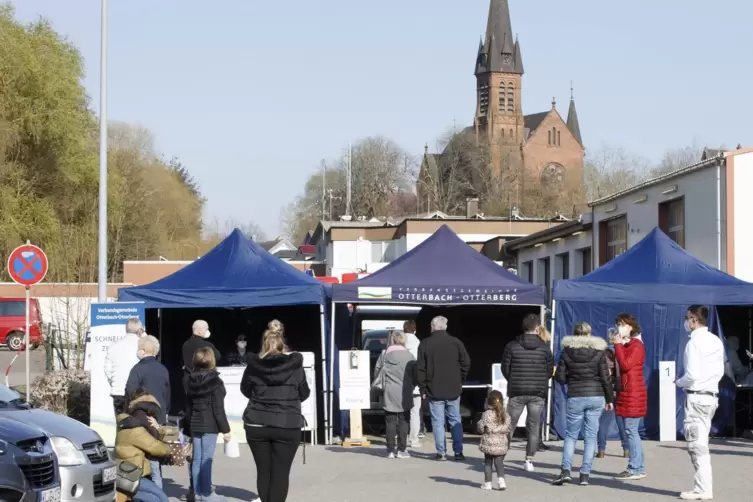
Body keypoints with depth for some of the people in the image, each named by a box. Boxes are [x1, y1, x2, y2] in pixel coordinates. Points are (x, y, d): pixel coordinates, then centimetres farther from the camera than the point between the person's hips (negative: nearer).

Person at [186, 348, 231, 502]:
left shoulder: (191, 381, 8)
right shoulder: (215, 381, -12)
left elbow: (189, 405, 12)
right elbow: (218, 409, -14)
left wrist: (190, 424, 18)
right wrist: (225, 429, -10)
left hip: (195, 425, 6)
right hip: (209, 425, -6)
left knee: (197, 459, 9)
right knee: (206, 459, -4)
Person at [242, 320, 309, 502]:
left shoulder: (254, 364, -2)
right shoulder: (295, 364, -5)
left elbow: (245, 390, 13)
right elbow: (304, 393, 5)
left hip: (257, 425, 2)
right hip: (287, 425, -2)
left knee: (263, 471, 11)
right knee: (280, 473, 0)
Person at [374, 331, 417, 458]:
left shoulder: (384, 355, -1)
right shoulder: (409, 356, -5)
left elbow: (377, 371, 5)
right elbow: (415, 375, -2)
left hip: (389, 395, 1)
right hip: (404, 394, -1)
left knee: (390, 421, 7)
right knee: (403, 421, 5)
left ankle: (391, 450, 6)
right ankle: (402, 450, 3)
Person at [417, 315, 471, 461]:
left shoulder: (425, 344, -4)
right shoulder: (456, 343, 0)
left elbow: (421, 369, -4)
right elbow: (466, 363, 0)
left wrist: (422, 388, 3)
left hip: (434, 391, -2)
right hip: (453, 390, 2)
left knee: (438, 422, 2)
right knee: (455, 421, 10)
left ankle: (441, 452, -1)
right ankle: (458, 452, 8)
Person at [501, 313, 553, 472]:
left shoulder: (512, 346, -5)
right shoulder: (545, 348, -3)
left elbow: (505, 369, 0)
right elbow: (550, 371, 2)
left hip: (516, 392, 0)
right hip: (538, 393, 0)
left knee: (509, 426, 8)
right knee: (533, 428, 8)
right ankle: (529, 461, 7)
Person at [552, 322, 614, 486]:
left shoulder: (567, 351, 0)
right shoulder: (598, 351, -1)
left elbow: (560, 377, -1)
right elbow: (605, 378, -2)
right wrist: (610, 399, 7)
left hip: (575, 398, 0)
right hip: (596, 397, 0)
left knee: (571, 435, 10)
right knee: (590, 436, 5)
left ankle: (566, 470, -5)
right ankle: (585, 474, 1)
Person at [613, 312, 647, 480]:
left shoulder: (636, 345, -9)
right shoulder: (624, 345, 17)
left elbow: (626, 365, -21)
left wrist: (618, 345, -13)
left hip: (633, 393, -9)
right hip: (626, 392, 9)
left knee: (631, 430, -9)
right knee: (631, 431, 10)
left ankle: (635, 469, -7)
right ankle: (637, 468, 15)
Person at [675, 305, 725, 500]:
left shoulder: (694, 342, -15)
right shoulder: (716, 341, 9)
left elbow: (692, 374, -20)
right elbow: (720, 371, 13)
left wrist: (679, 382, -2)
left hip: (697, 397, -8)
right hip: (712, 396, 8)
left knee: (697, 444, -3)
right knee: (701, 443, 14)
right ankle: (704, 486, 16)